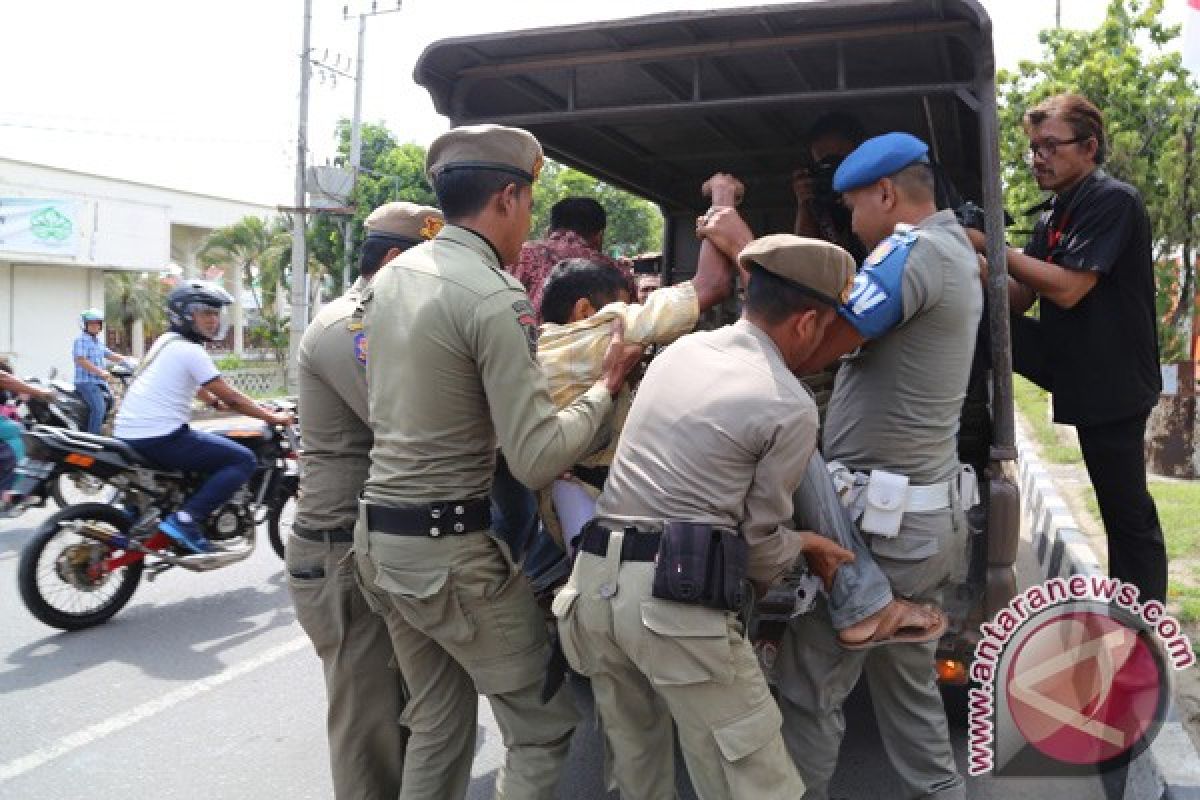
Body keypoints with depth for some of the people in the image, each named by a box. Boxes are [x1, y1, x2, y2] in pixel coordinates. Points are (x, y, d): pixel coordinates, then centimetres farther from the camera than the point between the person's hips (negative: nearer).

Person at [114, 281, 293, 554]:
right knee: (243, 460, -9)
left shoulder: (167, 341, 17)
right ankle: (185, 519, -18)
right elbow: (230, 398, -11)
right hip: (159, 437, -10)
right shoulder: (190, 351, -11)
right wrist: (273, 417, -3)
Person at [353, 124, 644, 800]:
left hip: (379, 533, 8)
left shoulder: (390, 276, 7)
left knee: (438, 725, 20)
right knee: (545, 724, 8)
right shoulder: (496, 299, -18)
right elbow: (538, 461, -22)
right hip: (454, 549, -8)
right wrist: (607, 387, -7)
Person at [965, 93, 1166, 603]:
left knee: (1127, 512, -1)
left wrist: (990, 247, -21)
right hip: (1069, 363, 8)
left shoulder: (1114, 202, -14)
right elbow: (1017, 301, 6)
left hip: (1114, 378, -8)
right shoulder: (1052, 217, 11)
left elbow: (1068, 289, -24)